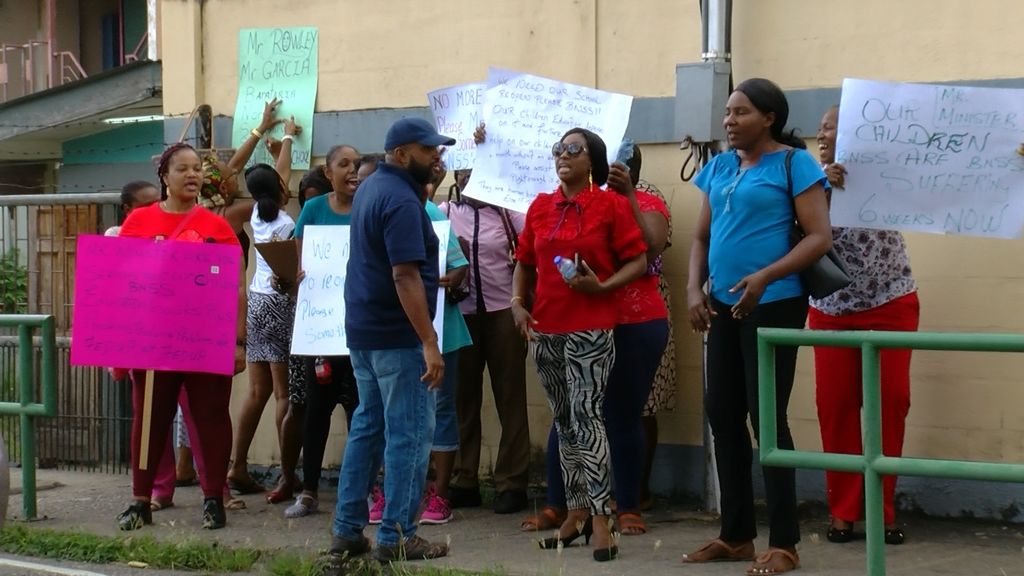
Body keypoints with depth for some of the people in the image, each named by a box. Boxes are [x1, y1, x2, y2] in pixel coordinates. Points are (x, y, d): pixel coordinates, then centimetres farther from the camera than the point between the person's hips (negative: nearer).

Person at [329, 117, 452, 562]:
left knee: (368, 425, 14)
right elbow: (405, 277, -24)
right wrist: (429, 343, -25)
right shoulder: (401, 200, -18)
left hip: (362, 329, 10)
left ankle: (348, 530, 16)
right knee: (409, 433, -3)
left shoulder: (371, 187, 12)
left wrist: (428, 178, 16)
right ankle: (396, 537, -1)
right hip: (397, 336, -10)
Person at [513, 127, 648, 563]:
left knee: (586, 416, -12)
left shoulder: (611, 205, -3)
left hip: (591, 329, -5)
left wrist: (602, 287, -17)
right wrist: (517, 303, 3)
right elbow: (525, 262, 17)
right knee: (564, 421, 11)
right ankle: (576, 511, 19)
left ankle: (601, 518, -9)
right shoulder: (540, 207, 10)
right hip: (546, 330, 6)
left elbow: (638, 261, -4)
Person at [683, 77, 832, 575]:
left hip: (772, 305, -7)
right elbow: (701, 237, 17)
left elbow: (820, 237, -13)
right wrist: (694, 290, 0)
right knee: (722, 414, 9)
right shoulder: (720, 167, 12)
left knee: (766, 415, -5)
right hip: (724, 306, 7)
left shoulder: (793, 162, -7)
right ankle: (736, 534, 20)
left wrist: (765, 277, -24)